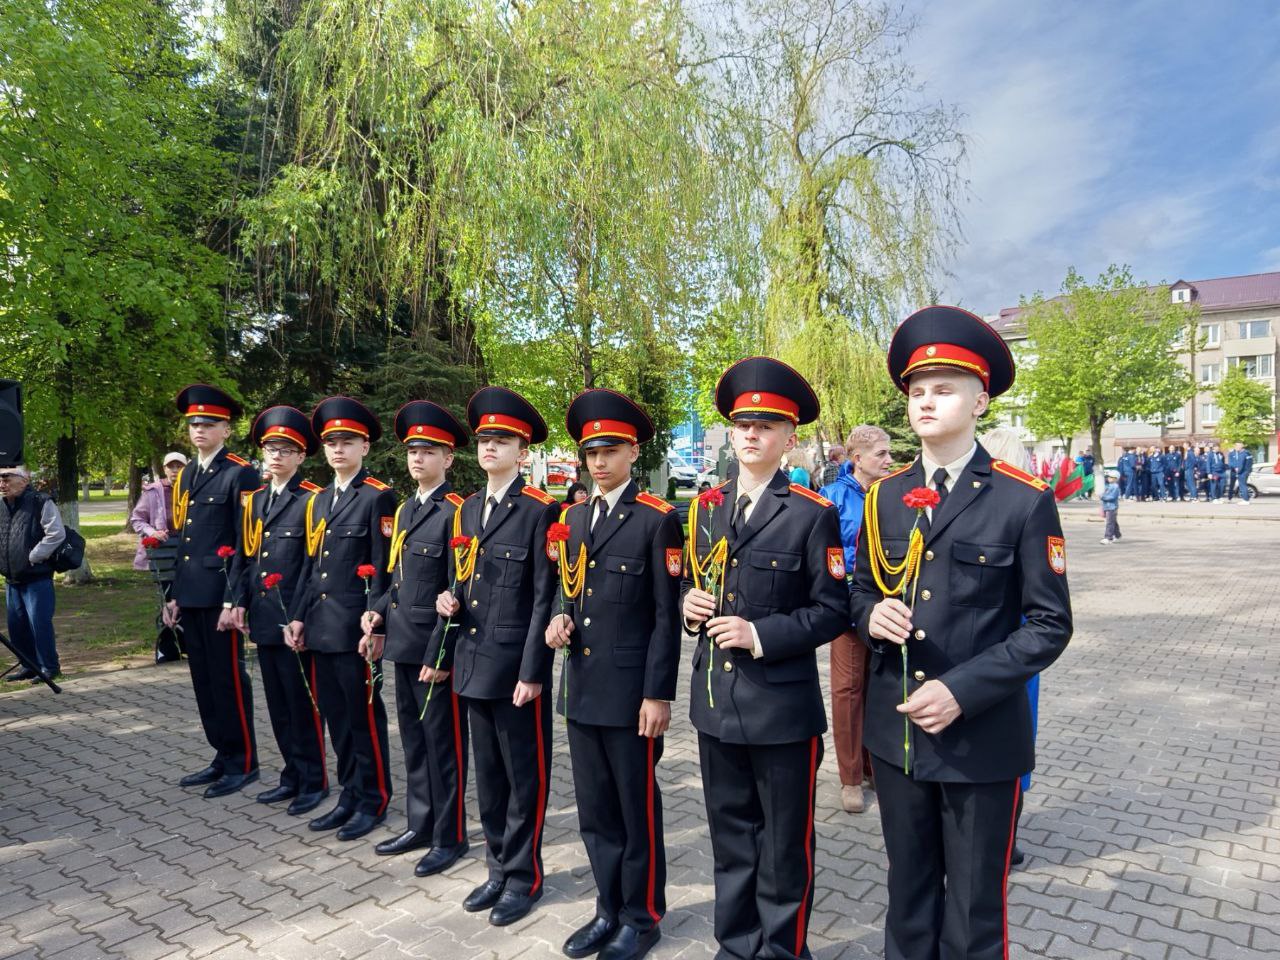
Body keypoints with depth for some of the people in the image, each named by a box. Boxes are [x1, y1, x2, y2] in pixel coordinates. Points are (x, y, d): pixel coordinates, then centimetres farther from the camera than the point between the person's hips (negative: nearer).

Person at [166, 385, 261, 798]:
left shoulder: (241, 474, -9)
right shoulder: (185, 475, 15)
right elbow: (178, 536, 18)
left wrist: (234, 599, -16)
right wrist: (172, 594, 14)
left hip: (220, 594, -8)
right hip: (189, 594, 8)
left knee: (228, 677, 1)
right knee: (203, 678, 13)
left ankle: (243, 762, 13)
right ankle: (223, 756, 25)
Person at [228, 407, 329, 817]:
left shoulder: (311, 501, -9)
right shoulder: (254, 500, 13)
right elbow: (243, 556, 16)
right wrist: (240, 602, 6)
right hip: (263, 617, 7)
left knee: (303, 703, 3)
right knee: (278, 704, 15)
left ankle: (313, 780, 16)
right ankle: (292, 775, 28)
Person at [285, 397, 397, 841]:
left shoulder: (378, 497, -8)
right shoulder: (317, 500, 14)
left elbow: (384, 568, -11)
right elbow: (310, 564, 17)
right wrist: (298, 616, 12)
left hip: (356, 628, -7)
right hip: (320, 627, 7)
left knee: (364, 715, 4)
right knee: (336, 715, 14)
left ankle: (374, 800, 18)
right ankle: (350, 795, 28)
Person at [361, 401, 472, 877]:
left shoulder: (455, 512, -13)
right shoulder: (404, 510, 12)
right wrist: (379, 613, 5)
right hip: (402, 643, 8)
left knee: (443, 743, 5)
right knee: (413, 740, 17)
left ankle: (450, 836, 19)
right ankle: (419, 825, 32)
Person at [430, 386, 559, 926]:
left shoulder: (539, 511, -11)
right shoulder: (468, 509, 11)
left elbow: (546, 597, -14)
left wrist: (533, 670, -16)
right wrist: (449, 603, 0)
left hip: (515, 665, -7)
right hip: (473, 662, 7)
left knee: (524, 776, 8)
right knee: (488, 775, 18)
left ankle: (523, 877, 25)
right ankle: (499, 868, 34)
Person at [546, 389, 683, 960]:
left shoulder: (657, 520, -9)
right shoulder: (574, 517, 11)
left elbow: (668, 614, -11)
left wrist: (658, 694, -13)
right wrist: (562, 619, -2)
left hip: (631, 692, -6)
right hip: (581, 689, 6)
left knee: (636, 810, 10)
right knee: (595, 810, 16)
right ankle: (609, 909, 34)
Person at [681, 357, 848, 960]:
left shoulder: (813, 514, -9)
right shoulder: (706, 508, 7)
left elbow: (833, 610, -9)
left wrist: (761, 635, -20)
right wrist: (689, 603, -5)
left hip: (782, 706, -5)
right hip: (715, 702, 5)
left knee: (783, 847, 12)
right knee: (730, 839, 20)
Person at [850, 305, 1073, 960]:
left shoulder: (1025, 502, -10)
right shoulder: (884, 496, 3)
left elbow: (1050, 625, -9)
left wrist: (963, 691, -19)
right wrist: (871, 614, -12)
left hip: (982, 735, -3)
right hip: (895, 729, 4)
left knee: (974, 907, 15)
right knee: (907, 889, 21)